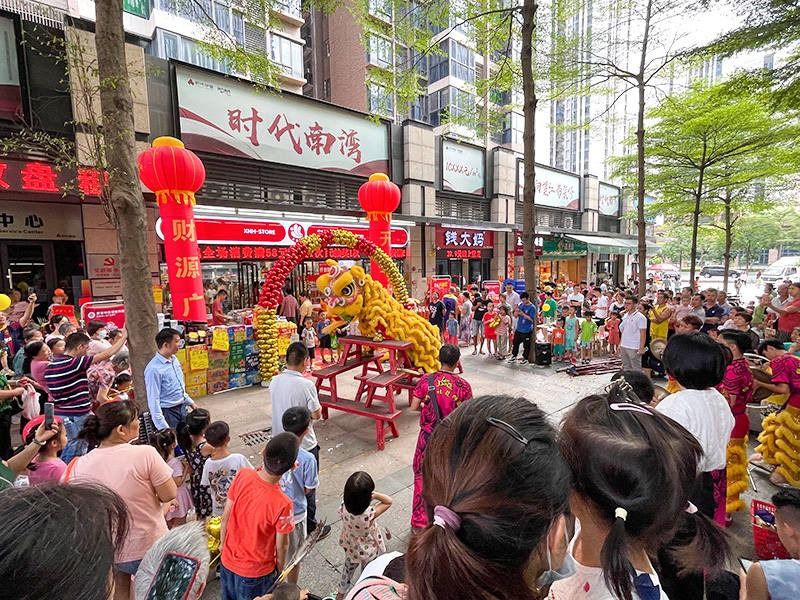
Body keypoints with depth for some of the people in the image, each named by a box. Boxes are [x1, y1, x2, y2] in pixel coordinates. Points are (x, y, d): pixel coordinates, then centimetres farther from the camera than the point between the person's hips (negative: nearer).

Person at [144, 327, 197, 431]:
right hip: (167, 413, -8)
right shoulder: (154, 369, -22)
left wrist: (189, 401, 20)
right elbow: (153, 400, -21)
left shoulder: (174, 359, 2)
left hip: (182, 409, 8)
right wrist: (163, 427, -21)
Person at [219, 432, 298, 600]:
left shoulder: (242, 476, -25)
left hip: (227, 561, 4)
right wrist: (279, 570, 4)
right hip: (255, 572, -4)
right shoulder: (282, 504, -36)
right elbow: (281, 546, -17)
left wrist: (223, 547, 10)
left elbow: (225, 517, -9)